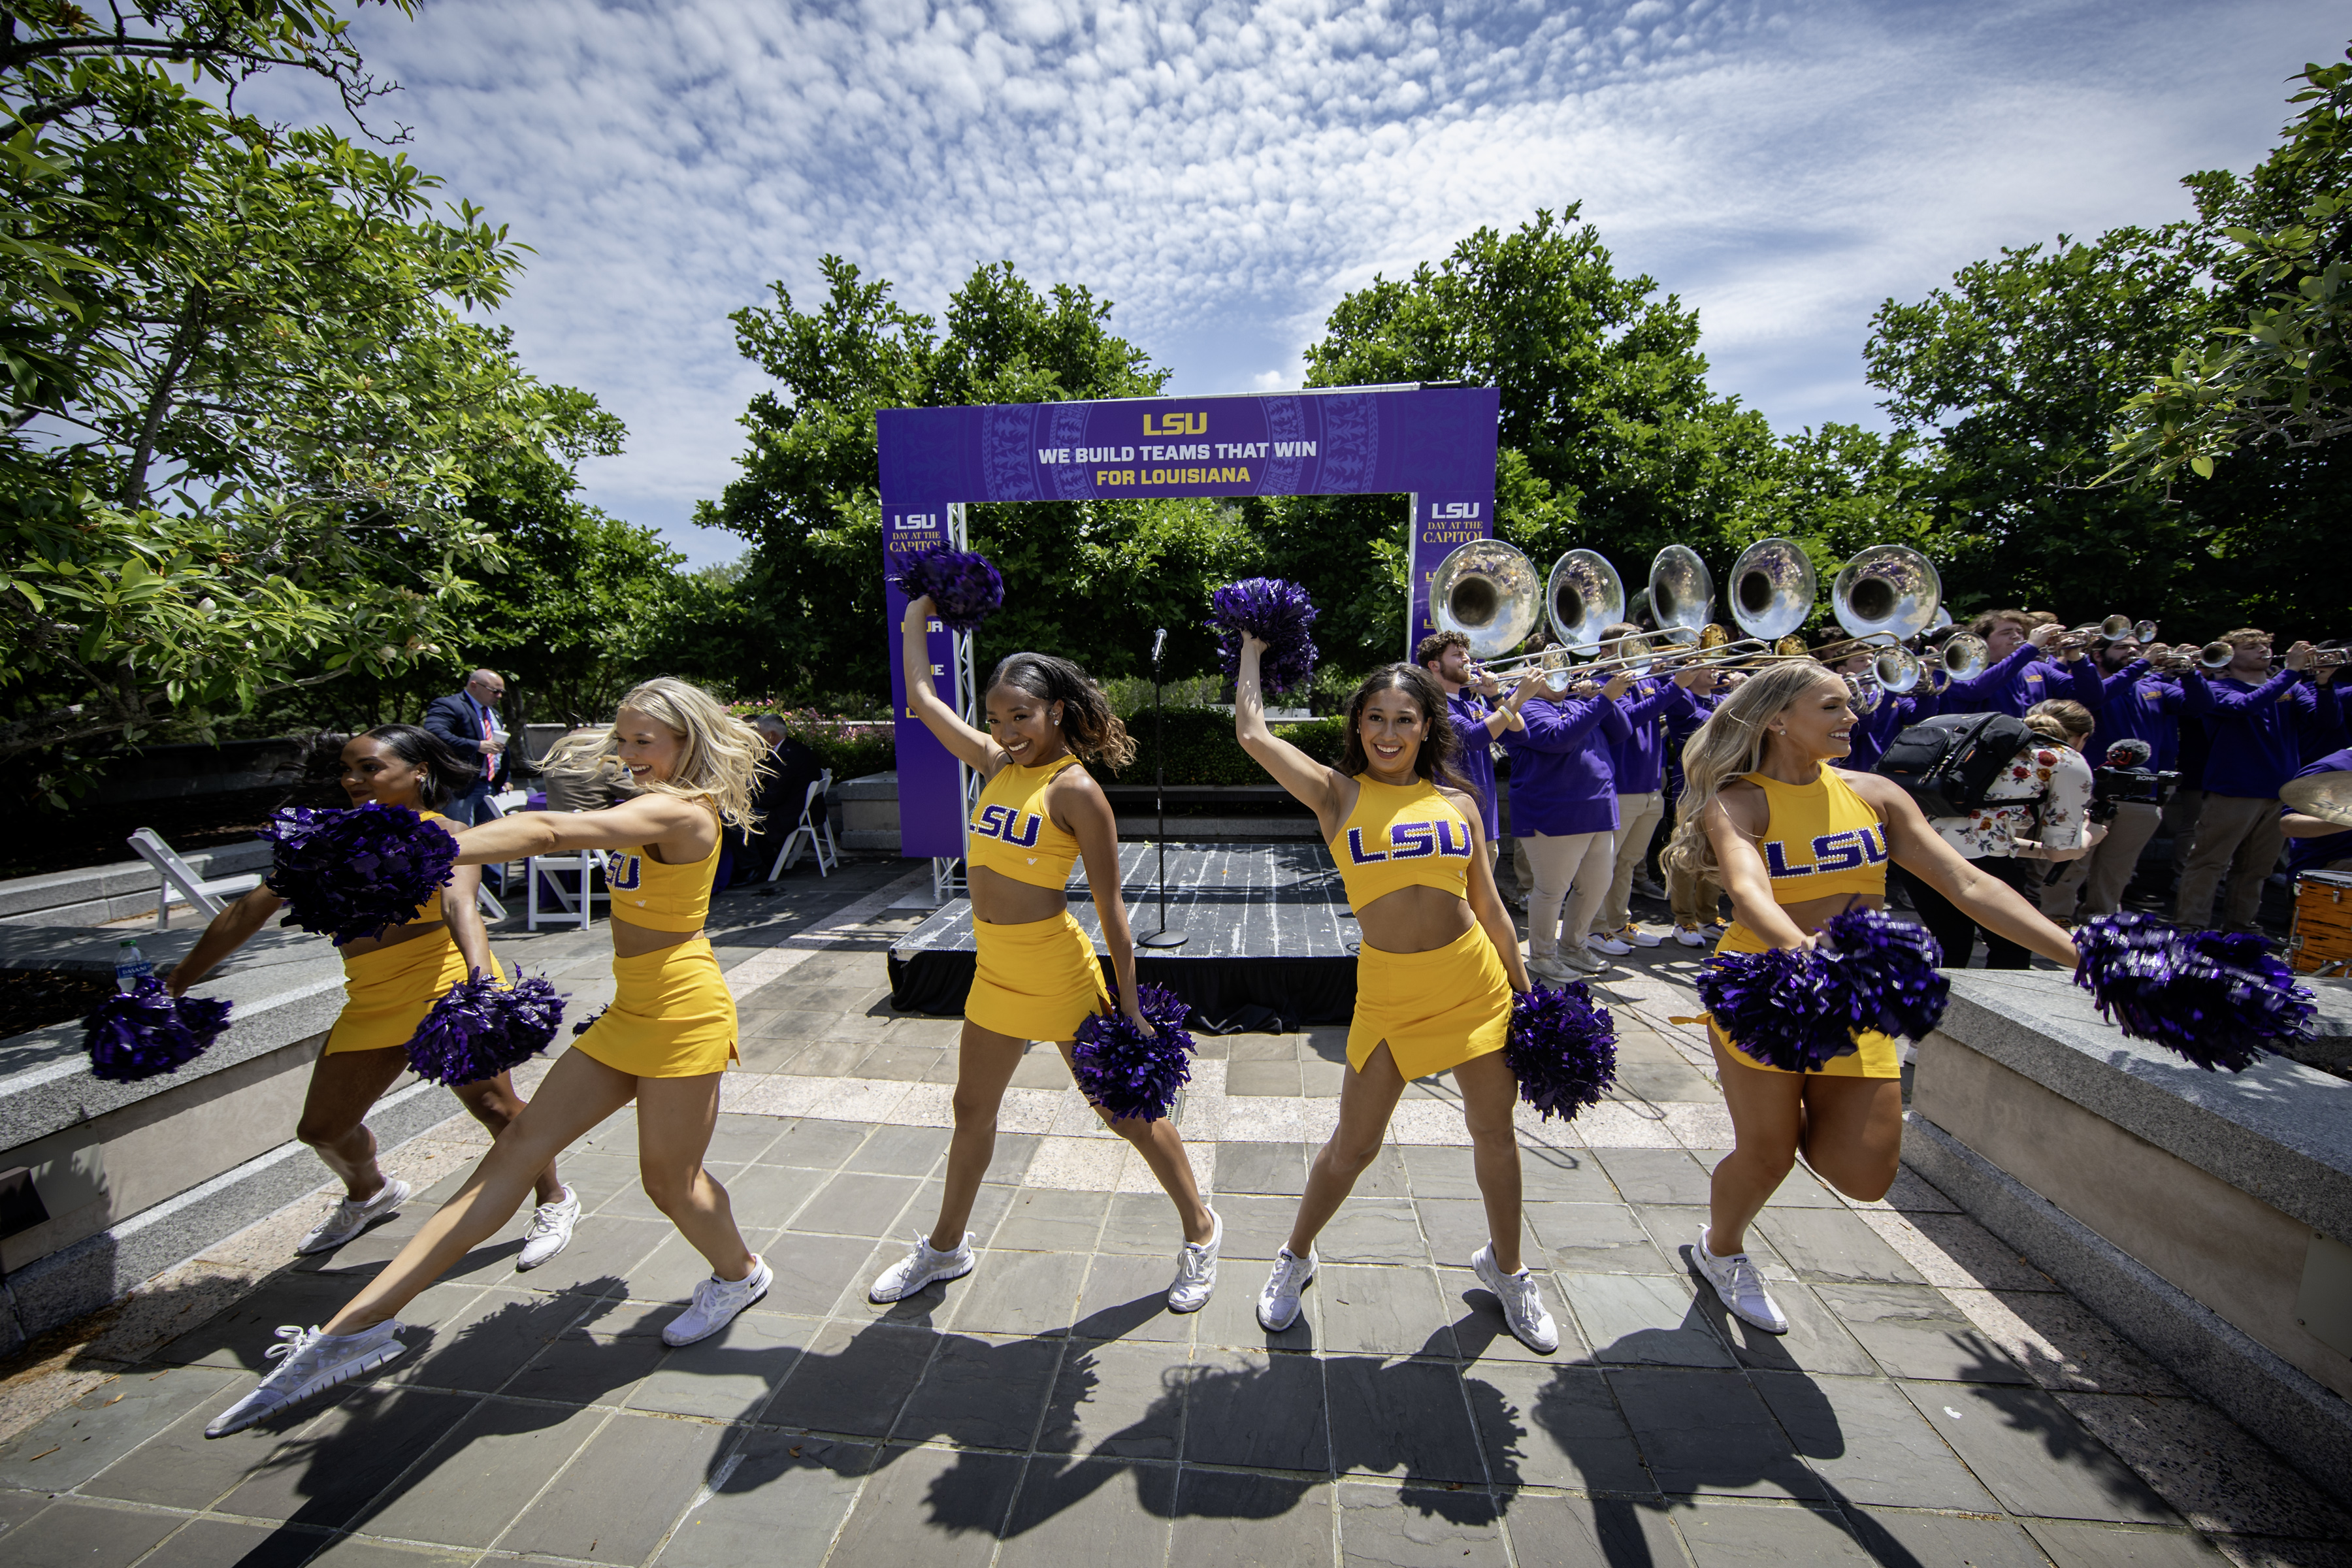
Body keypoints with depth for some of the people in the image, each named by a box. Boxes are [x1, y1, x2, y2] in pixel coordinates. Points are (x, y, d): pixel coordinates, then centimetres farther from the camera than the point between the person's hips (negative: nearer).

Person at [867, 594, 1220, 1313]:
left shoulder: (1075, 789, -15)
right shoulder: (996, 763, 4)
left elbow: (1110, 904, -14)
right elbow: (921, 698, 16)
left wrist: (1129, 1006, -13)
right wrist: (917, 616, 24)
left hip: (1057, 975, -7)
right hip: (994, 972, 7)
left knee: (1126, 1112, 8)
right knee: (972, 1110, 22)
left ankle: (1201, 1230, 32)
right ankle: (946, 1246, 45)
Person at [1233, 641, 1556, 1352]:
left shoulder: (1457, 801, 4)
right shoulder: (1339, 793, -3)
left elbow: (1489, 908, 9)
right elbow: (1252, 733, -8)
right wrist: (1252, 648, 8)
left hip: (1475, 982, 3)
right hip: (1387, 992, -3)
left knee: (1495, 1133, 18)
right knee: (1353, 1146, 8)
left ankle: (1504, 1268, 45)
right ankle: (1297, 1257, 36)